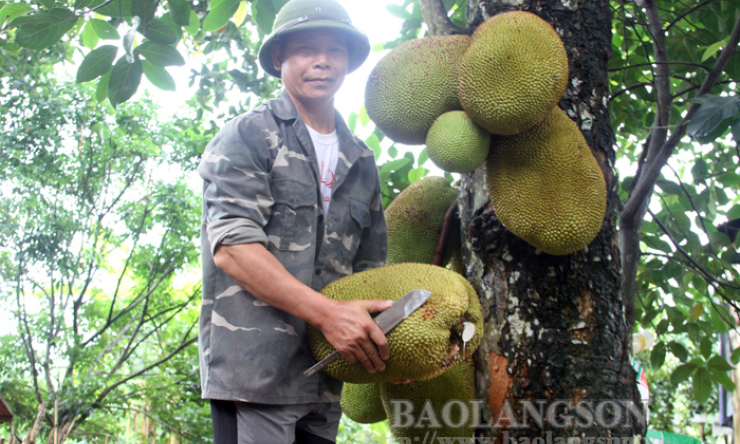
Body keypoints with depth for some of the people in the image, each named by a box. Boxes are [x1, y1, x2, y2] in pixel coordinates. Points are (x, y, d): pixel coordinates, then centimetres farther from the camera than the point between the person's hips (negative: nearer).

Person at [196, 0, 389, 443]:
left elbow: (370, 267, 20)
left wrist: (390, 337, -1)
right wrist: (326, 312, -22)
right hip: (254, 368, -6)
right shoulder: (248, 137, 0)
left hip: (322, 378, 6)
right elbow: (231, 248, -13)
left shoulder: (361, 163, 19)